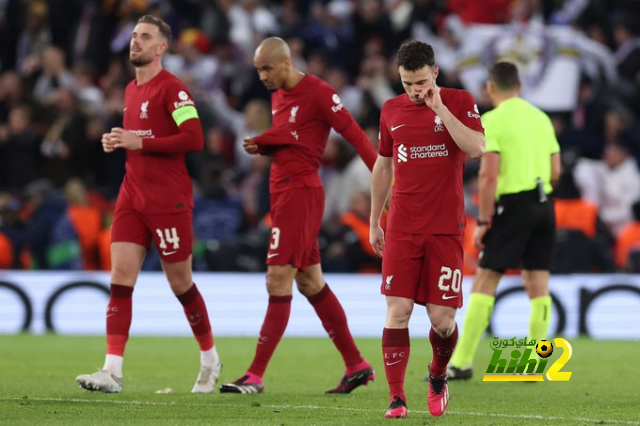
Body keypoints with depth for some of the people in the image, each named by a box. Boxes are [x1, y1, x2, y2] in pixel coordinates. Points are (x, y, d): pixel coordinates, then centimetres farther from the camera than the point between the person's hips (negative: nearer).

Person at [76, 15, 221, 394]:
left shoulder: (172, 88, -11)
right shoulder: (131, 91, 15)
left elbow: (194, 139, -20)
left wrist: (139, 142, -21)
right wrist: (117, 143, 6)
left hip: (168, 201, -7)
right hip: (132, 198, 7)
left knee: (180, 283, 4)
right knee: (120, 277, -6)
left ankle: (210, 359, 25)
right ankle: (113, 370, -13)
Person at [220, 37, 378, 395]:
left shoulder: (317, 93, -12)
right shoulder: (278, 95, 15)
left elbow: (354, 134, -14)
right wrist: (260, 146, 3)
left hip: (301, 191, -10)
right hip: (284, 191, 10)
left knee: (278, 281, -10)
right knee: (310, 282, 12)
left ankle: (256, 375, -9)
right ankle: (356, 365, 19)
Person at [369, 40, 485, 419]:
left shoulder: (459, 102, 0)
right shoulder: (391, 110, 9)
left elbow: (476, 148, -16)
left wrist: (440, 108, -18)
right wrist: (374, 223, 19)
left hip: (446, 230, -2)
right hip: (402, 228, 2)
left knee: (442, 318, -3)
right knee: (398, 310, -10)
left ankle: (438, 376, 26)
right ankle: (397, 398, -8)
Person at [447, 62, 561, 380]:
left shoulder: (492, 121, -6)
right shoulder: (541, 118, 12)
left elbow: (489, 174, -13)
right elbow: (555, 171, 13)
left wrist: (483, 221, -10)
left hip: (513, 204, -6)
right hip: (544, 205, 6)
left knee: (485, 281, -3)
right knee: (538, 283, 7)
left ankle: (462, 363, -5)